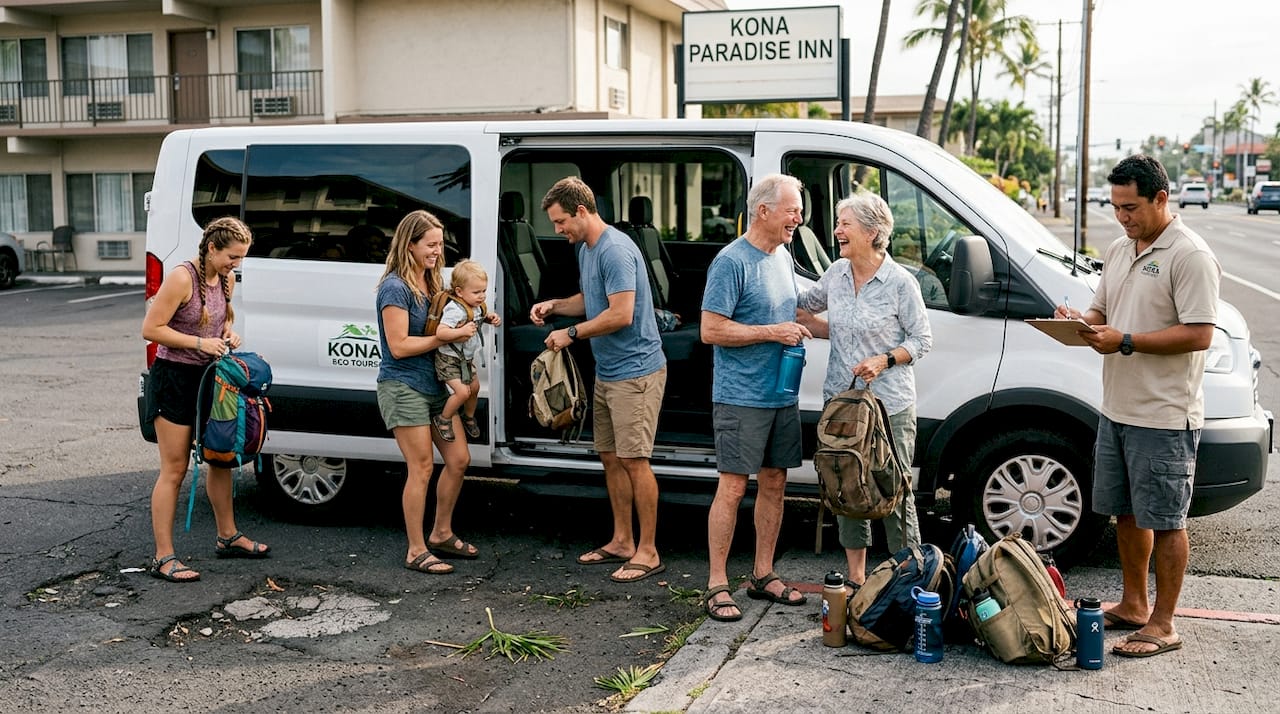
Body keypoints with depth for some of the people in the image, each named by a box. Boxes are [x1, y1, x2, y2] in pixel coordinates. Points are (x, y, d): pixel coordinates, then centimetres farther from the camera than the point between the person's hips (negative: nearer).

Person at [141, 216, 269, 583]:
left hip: (208, 376, 8)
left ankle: (228, 537, 33)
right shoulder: (182, 278, -20)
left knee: (221, 458, 17)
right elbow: (151, 329, -19)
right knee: (174, 470, -5)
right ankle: (163, 558, 2)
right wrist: (199, 342, -22)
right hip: (174, 377, -8)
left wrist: (228, 332, 2)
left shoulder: (226, 279, 4)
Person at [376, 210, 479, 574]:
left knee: (458, 460, 10)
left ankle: (441, 534, 26)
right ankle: (416, 551, 5)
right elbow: (399, 346, -18)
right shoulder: (395, 288, -15)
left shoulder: (431, 282, 11)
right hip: (403, 386, -8)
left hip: (435, 384, 8)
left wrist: (472, 324, 0)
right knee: (422, 469, -6)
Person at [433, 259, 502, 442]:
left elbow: (480, 317, 22)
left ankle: (469, 417, 47)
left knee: (474, 387, 21)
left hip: (466, 358, 9)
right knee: (462, 392, -17)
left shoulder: (476, 306, -2)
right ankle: (443, 420, 6)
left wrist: (491, 318, 1)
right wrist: (462, 331, -41)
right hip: (449, 359, -9)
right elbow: (440, 332, -38)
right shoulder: (455, 310, -30)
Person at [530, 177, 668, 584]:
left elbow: (620, 314, -24)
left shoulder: (615, 250, -19)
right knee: (610, 457, 14)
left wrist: (572, 334, -14)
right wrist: (554, 306, 8)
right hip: (606, 372, 10)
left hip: (634, 371, -10)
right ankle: (622, 542, 24)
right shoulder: (584, 248, 13)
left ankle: (648, 552, 2)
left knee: (633, 460, -6)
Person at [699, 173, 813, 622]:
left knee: (774, 484, 12)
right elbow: (711, 330, -18)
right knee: (733, 488, -5)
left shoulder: (784, 257, 13)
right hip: (741, 397, -8)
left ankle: (763, 575, 23)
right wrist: (772, 333, -18)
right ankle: (717, 585, 2)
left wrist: (799, 329, 8)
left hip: (782, 396, 8)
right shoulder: (732, 262, -14)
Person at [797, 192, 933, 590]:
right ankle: (855, 577, 24)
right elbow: (804, 306, 23)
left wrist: (885, 360, -17)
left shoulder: (900, 282, -10)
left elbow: (922, 340, -5)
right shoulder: (837, 273, 5)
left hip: (890, 406, -5)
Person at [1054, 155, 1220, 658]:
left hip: (1164, 417, -8)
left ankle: (1162, 625, 10)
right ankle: (1133, 606, 30)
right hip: (1116, 408, 8)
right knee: (1127, 512, 17)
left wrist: (1125, 342, -23)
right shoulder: (1118, 251, 12)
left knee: (1165, 520, 1)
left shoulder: (1190, 255, -14)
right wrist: (1079, 322, -2)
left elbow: (1199, 334, -20)